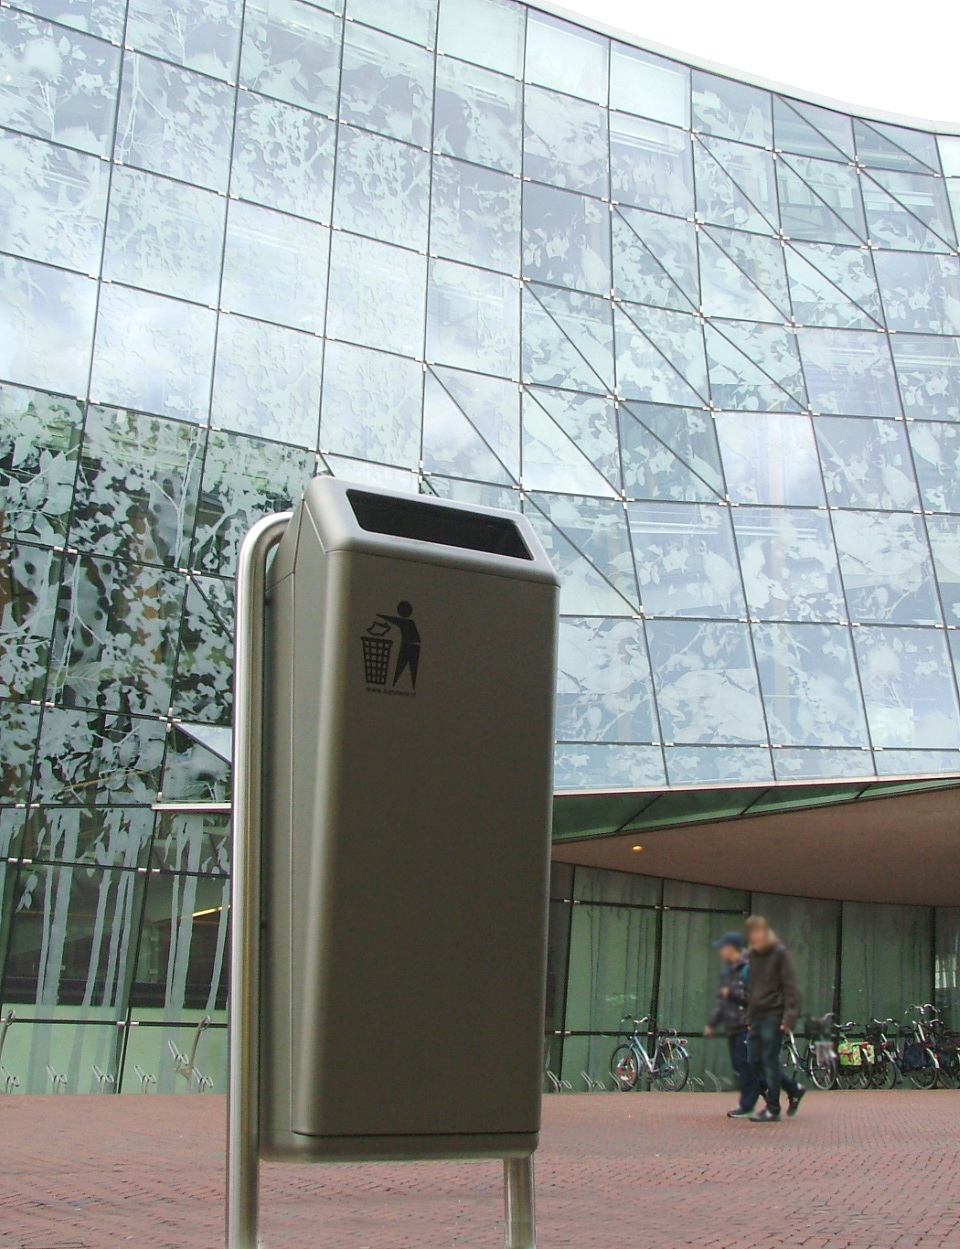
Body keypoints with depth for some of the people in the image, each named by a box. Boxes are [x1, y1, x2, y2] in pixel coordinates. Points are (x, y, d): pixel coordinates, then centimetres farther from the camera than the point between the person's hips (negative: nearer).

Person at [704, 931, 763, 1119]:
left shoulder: (748, 968, -11)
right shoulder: (726, 969, 18)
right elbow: (721, 1001, 25)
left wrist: (731, 993, -17)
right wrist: (712, 1023, 23)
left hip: (746, 1026, -9)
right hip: (733, 1026, 9)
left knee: (745, 1065, -8)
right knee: (738, 1066, 7)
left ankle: (747, 1106, -3)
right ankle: (745, 1104, 16)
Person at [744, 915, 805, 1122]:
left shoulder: (780, 953, -7)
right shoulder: (753, 955, 14)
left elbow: (790, 986, -11)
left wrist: (790, 1017, -18)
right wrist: (749, 1016, 15)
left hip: (773, 1016, -8)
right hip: (757, 1016, 8)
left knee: (770, 1062, -5)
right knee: (756, 1061, 7)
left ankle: (772, 1110, 3)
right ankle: (794, 1089, 23)